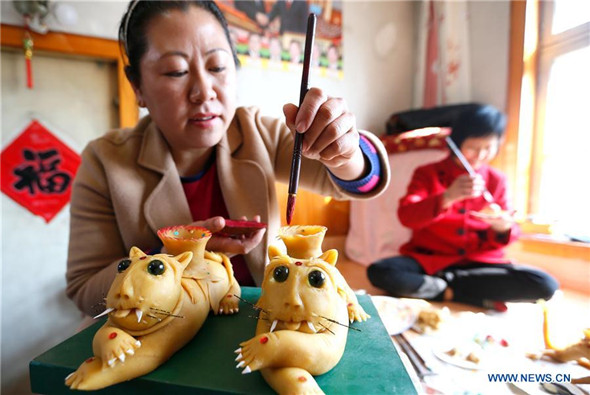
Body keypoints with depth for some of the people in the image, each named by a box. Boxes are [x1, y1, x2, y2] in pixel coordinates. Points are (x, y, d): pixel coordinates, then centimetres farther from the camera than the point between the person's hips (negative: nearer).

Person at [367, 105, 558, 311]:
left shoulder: (496, 180, 8)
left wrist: (503, 228, -17)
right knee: (379, 271, -30)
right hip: (429, 260, -2)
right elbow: (406, 216, -16)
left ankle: (444, 285, -16)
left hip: (479, 262, 3)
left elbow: (506, 234, 8)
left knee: (546, 286, -22)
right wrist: (447, 197, -30)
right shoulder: (427, 174, 0)